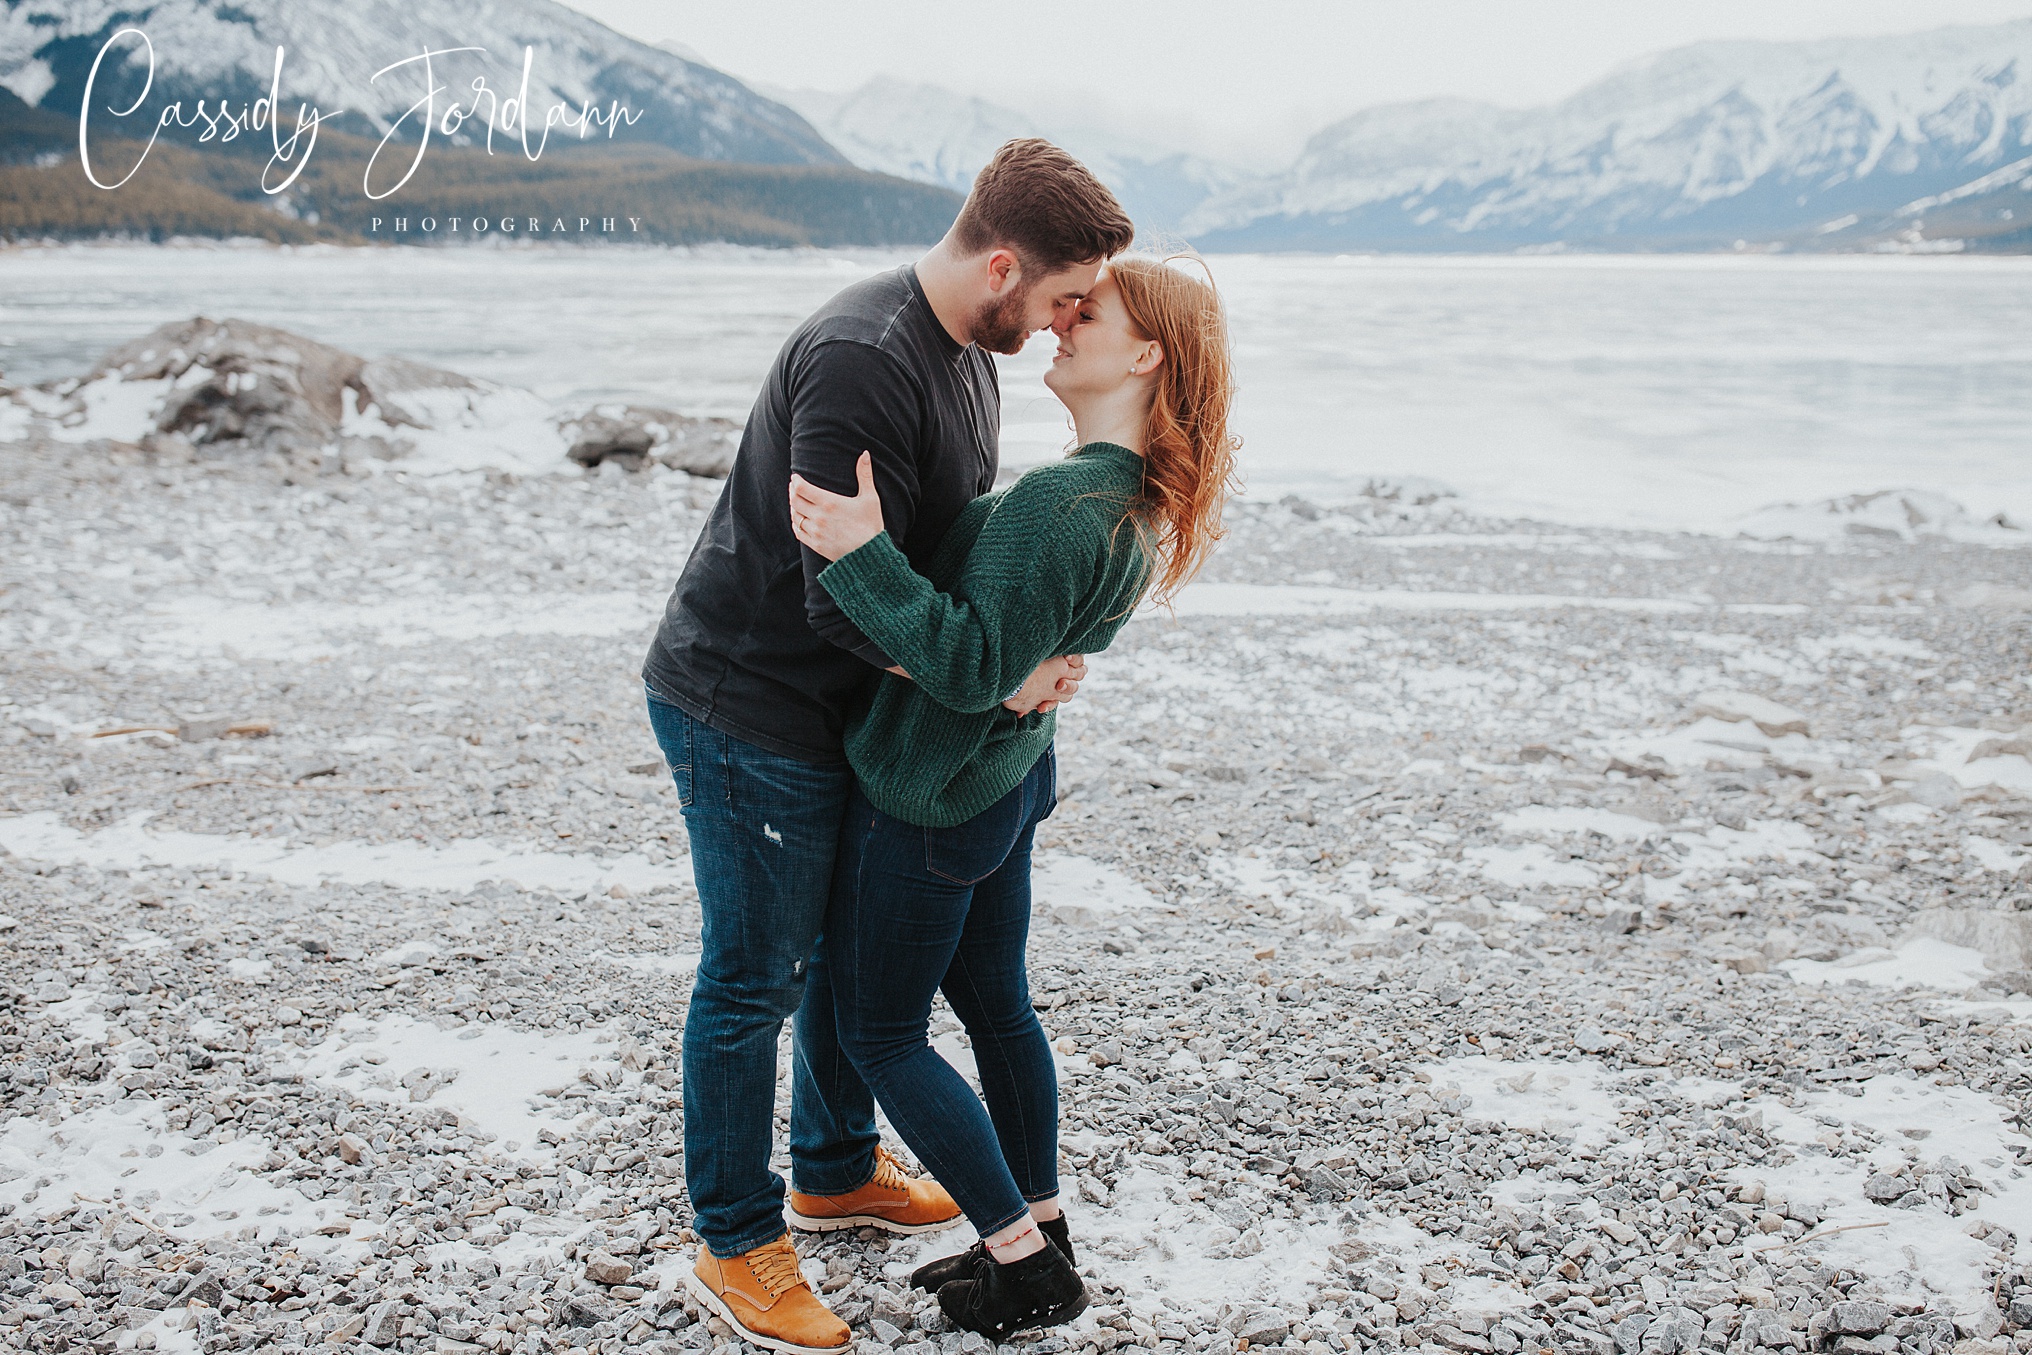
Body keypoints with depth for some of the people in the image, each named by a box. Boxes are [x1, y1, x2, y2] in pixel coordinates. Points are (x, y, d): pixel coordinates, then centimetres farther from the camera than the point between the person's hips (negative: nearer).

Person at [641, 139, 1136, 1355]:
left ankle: (838, 1171, 41)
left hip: (842, 709, 10)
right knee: (755, 979, 3)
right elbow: (847, 599, -29)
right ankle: (736, 1246, 20)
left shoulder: (970, 352, 5)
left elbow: (961, 535, 14)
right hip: (746, 710, -10)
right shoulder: (862, 361, -28)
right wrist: (994, 679, -22)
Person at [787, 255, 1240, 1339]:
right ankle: (1041, 1229, 33)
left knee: (880, 1035, 7)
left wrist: (863, 556, -32)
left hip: (929, 798, -9)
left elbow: (974, 667, -30)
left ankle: (1027, 1267, 13)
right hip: (1010, 773, 9)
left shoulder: (1057, 503, -30)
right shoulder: (1143, 503, 0)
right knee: (992, 1001, 21)